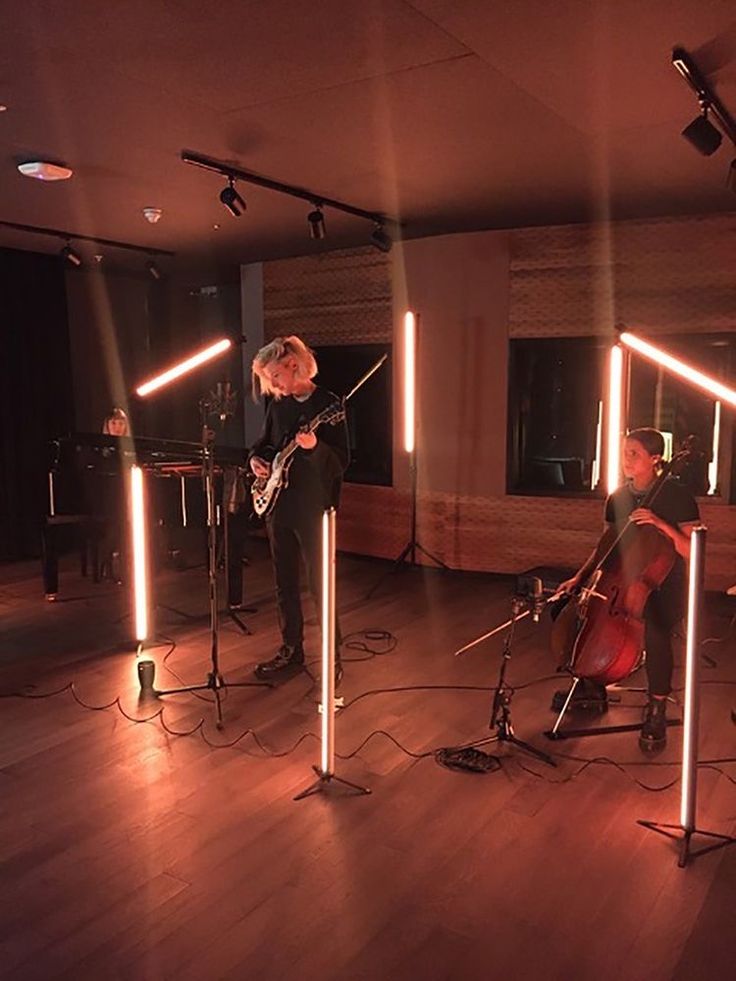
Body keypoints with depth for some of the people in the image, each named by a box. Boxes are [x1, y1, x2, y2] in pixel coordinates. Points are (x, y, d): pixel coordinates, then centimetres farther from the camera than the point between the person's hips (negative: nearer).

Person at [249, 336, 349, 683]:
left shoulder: (329, 405, -10)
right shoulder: (278, 404, 10)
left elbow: (340, 463, -14)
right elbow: (264, 442, 23)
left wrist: (314, 448, -32)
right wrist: (256, 458, 2)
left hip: (313, 509, -7)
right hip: (278, 505, 7)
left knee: (320, 585, -2)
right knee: (284, 583, 14)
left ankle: (332, 657, 11)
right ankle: (291, 649, 28)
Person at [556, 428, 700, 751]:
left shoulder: (677, 496, -11)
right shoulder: (618, 497, 5)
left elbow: (693, 552, -17)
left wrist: (661, 525, -31)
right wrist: (579, 577, 0)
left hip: (663, 585, -6)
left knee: (655, 629, -36)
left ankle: (657, 709, -9)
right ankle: (594, 685, 15)